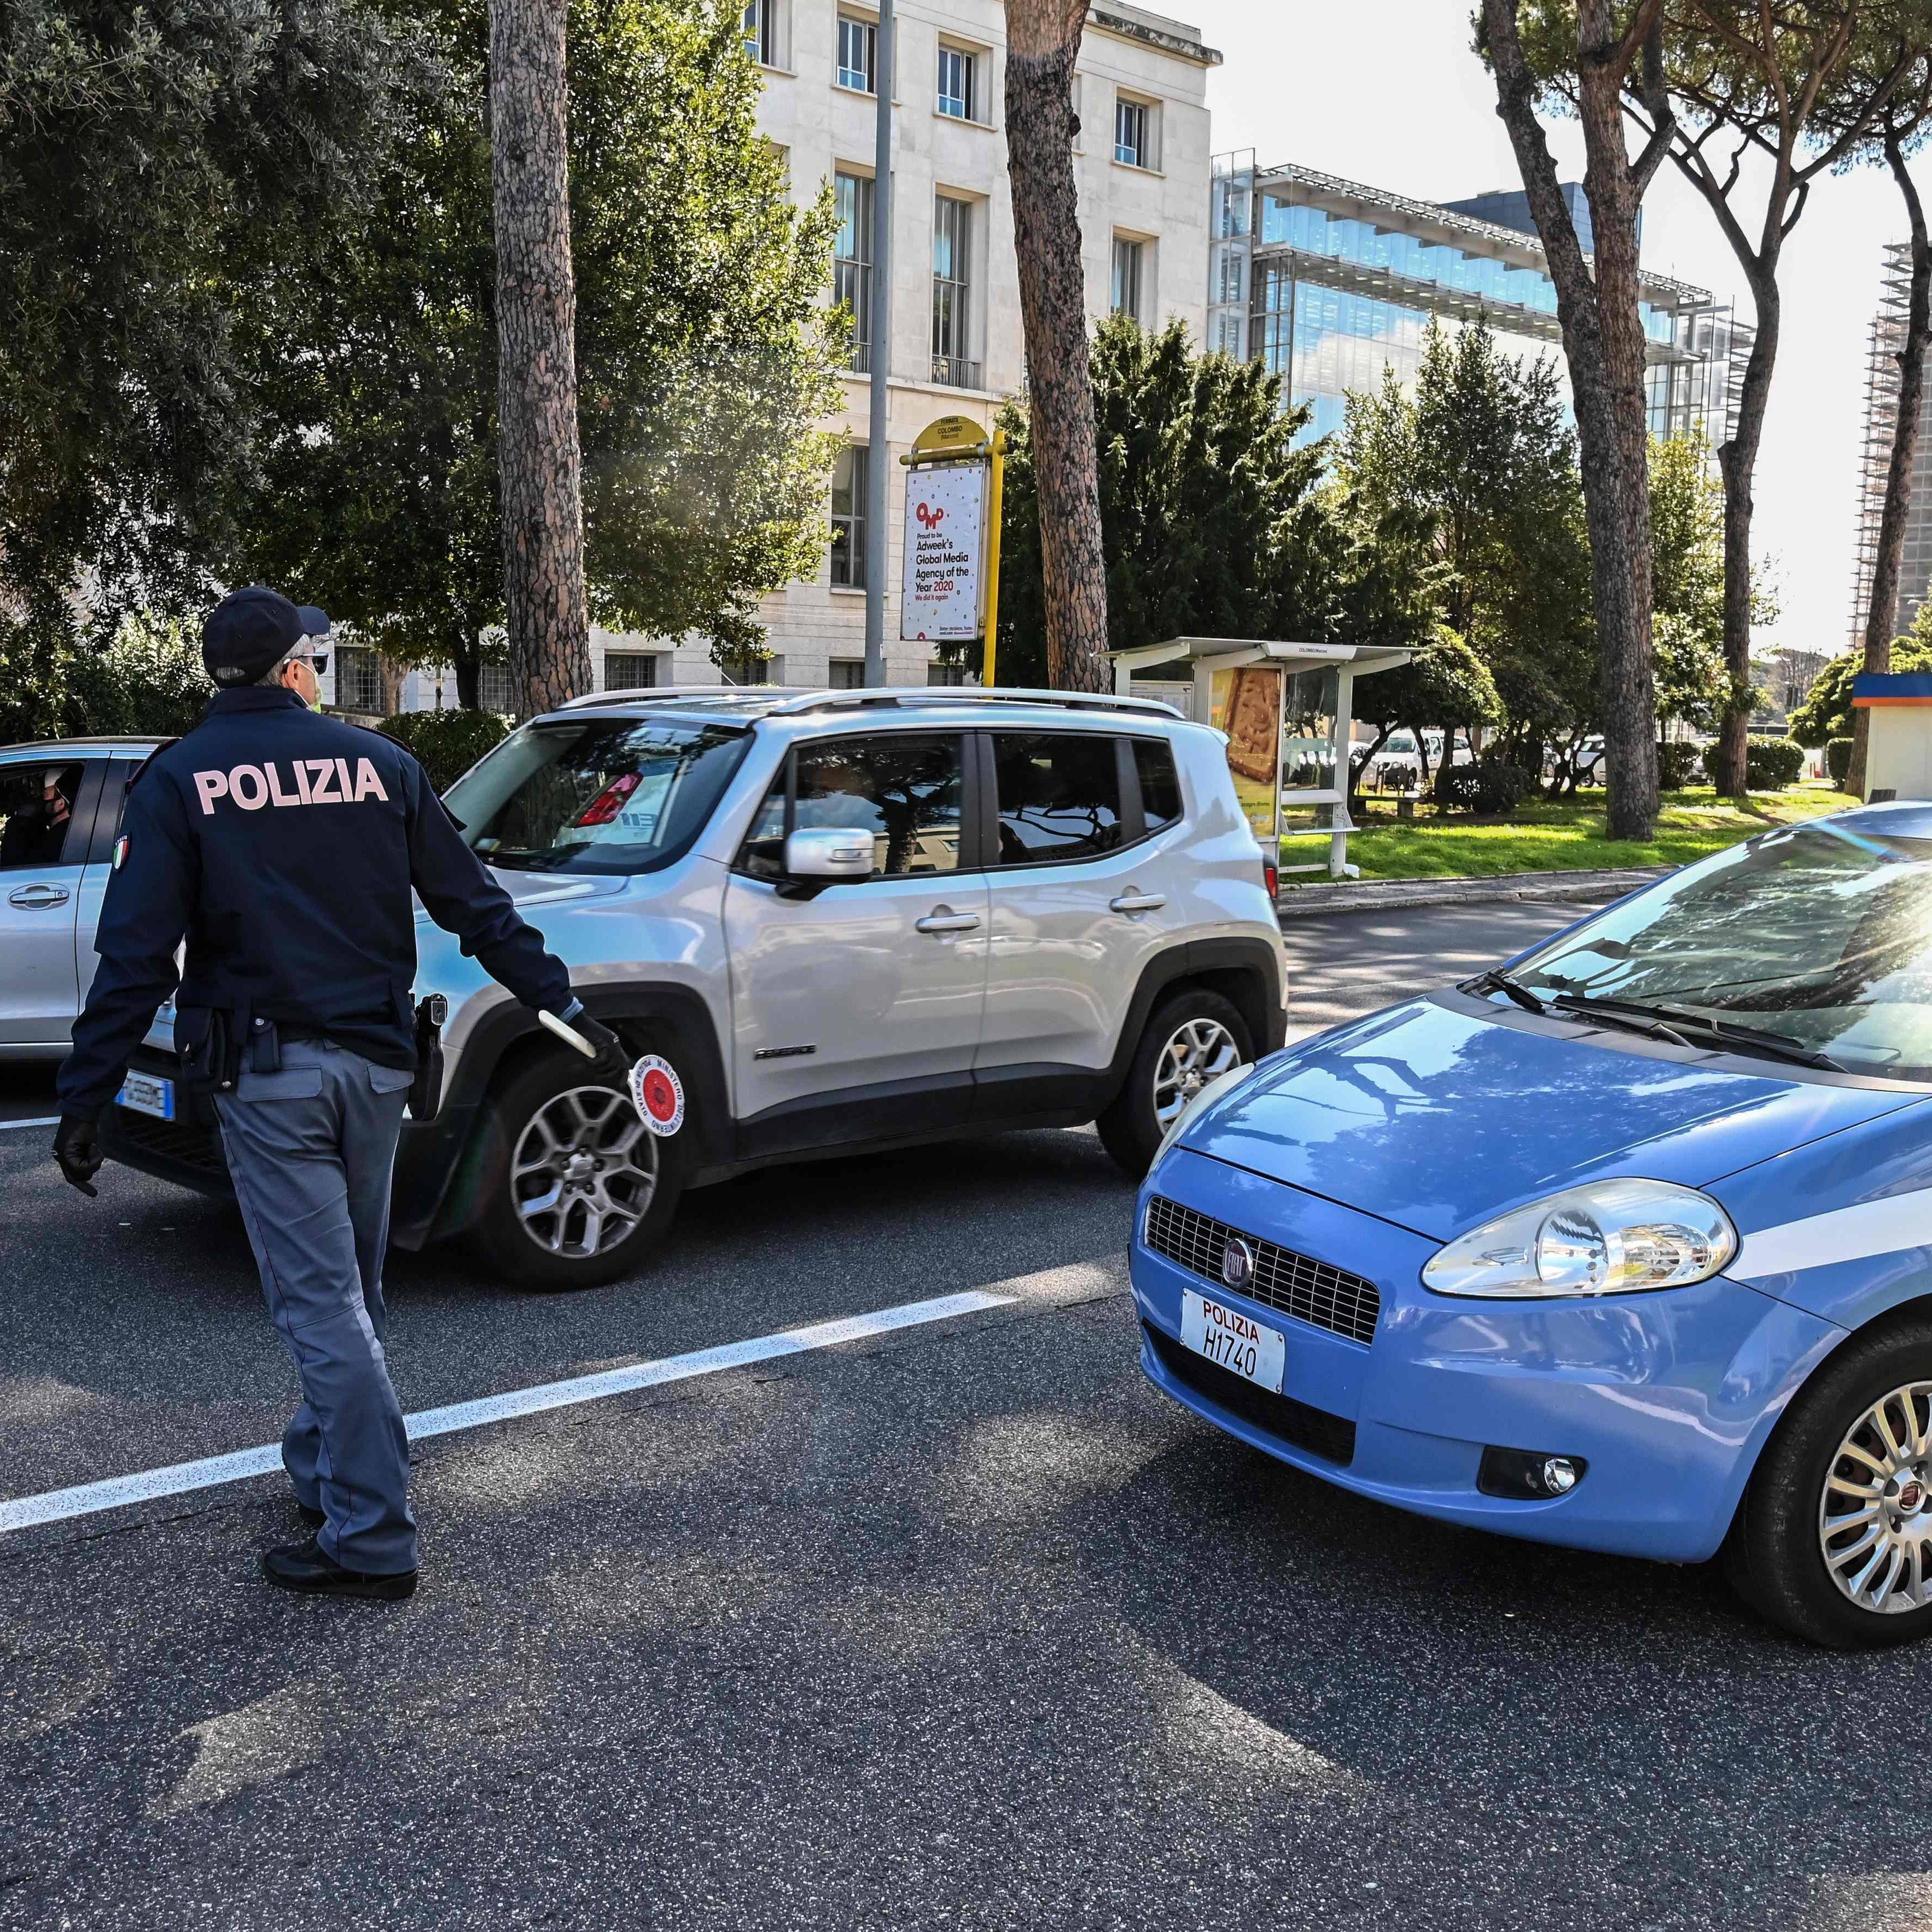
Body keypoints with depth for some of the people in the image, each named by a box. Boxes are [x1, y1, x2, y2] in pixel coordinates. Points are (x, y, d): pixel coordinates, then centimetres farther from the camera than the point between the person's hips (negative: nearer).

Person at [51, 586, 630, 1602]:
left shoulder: (179, 780, -3)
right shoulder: (375, 763, 5)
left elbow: (135, 956, -10)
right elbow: (476, 907, 4)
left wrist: (84, 1100, -7)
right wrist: (568, 1008, 8)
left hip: (266, 1074, -3)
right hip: (374, 1061, 4)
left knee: (322, 1301, -3)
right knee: (350, 1291, 19)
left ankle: (371, 1538, 0)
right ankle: (326, 1468, 35)